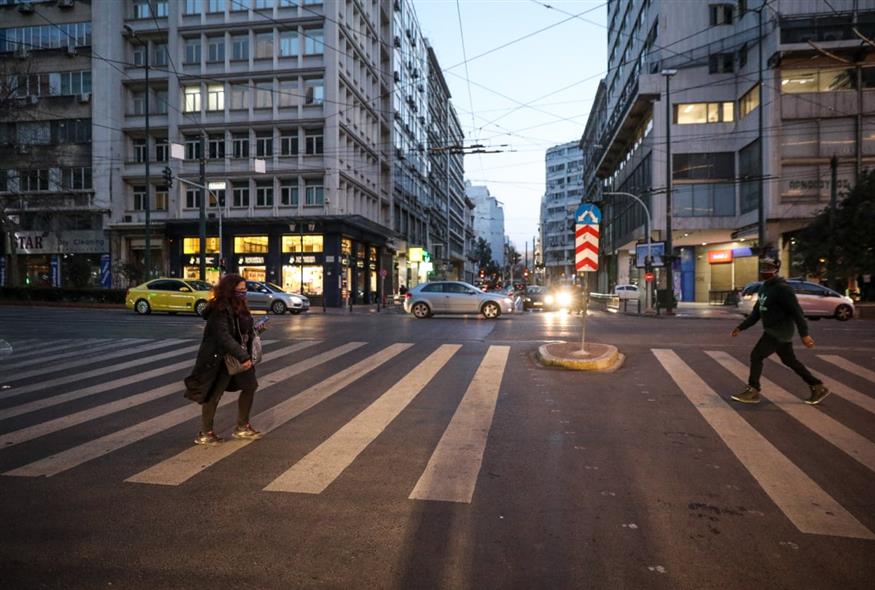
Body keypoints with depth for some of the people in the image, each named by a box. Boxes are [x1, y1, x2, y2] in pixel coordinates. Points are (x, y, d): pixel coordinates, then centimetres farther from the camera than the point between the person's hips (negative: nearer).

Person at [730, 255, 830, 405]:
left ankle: (753, 391, -1)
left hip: (779, 332, -9)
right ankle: (818, 387, 29)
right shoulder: (764, 287, 11)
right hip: (772, 331, 9)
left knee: (756, 356, -9)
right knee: (790, 361, 16)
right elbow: (757, 312, 17)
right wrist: (741, 327, 13)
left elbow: (796, 311, -21)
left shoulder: (782, 288, -17)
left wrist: (804, 334, -25)